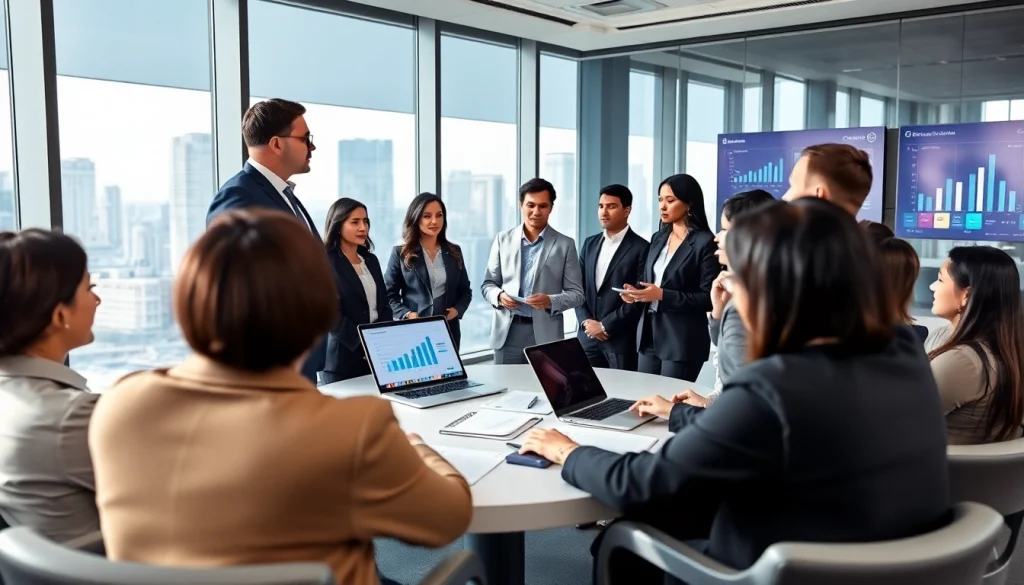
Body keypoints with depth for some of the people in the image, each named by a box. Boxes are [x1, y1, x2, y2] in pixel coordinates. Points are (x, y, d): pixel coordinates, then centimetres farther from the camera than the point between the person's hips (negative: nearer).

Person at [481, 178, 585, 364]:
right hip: (507, 333, 2)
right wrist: (499, 296, -10)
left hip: (545, 335, -1)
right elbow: (487, 284, 12)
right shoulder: (503, 239, 8)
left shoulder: (565, 244, 3)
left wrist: (550, 301, -17)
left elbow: (577, 294, 2)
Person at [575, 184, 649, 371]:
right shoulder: (590, 244, 13)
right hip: (588, 336, 5)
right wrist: (585, 321, -4)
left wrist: (605, 326, -11)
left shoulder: (641, 248, -5)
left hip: (621, 339, -5)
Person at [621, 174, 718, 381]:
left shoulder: (705, 242, -9)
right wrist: (637, 293, -2)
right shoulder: (658, 238, 12)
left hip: (682, 341, -6)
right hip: (649, 335, 7)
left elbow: (708, 298, -13)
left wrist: (663, 295, -20)